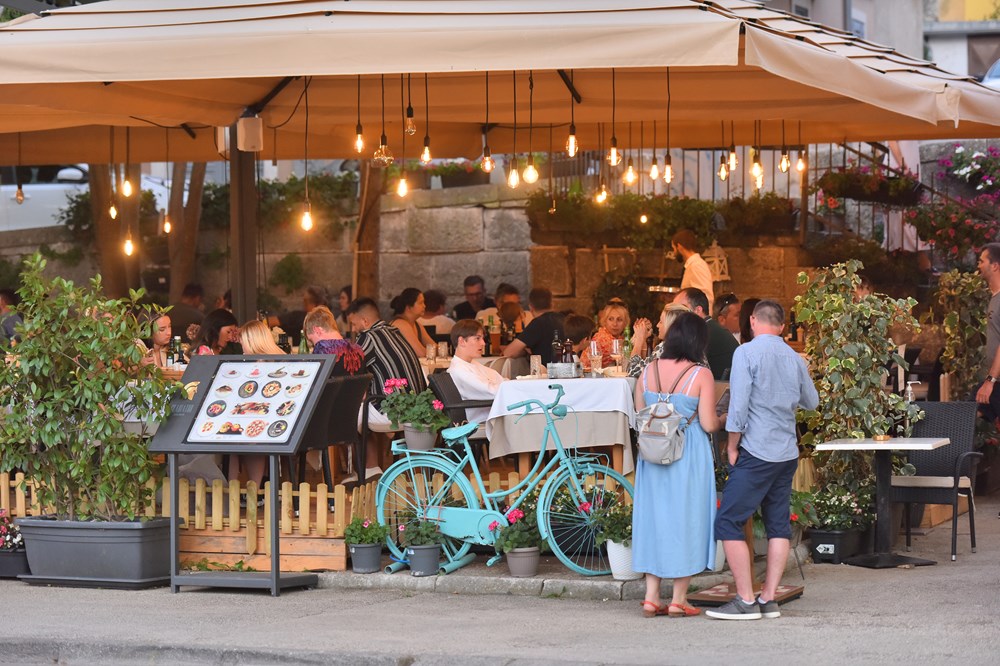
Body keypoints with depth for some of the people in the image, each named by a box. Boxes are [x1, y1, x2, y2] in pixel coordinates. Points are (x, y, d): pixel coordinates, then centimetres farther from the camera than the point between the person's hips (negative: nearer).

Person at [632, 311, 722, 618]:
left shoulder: (648, 371, 1)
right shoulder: (701, 375, -11)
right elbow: (708, 424, -11)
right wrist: (724, 420, 9)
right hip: (689, 456, -4)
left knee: (654, 518, 12)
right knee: (686, 520, 6)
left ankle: (651, 597, 11)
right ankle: (678, 600, 10)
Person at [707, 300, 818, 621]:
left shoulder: (747, 353, -9)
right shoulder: (795, 358, 9)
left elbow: (739, 404, -15)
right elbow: (811, 402, 25)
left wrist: (732, 446, -5)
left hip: (757, 452, -7)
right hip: (787, 453, 7)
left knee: (728, 522, -3)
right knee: (779, 525, 10)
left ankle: (746, 601, -6)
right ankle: (769, 599, 11)